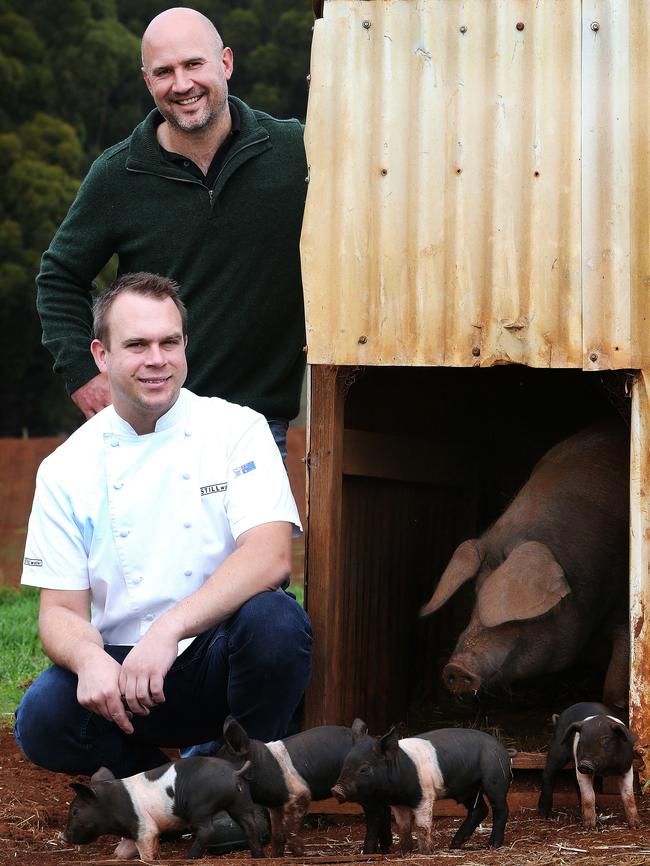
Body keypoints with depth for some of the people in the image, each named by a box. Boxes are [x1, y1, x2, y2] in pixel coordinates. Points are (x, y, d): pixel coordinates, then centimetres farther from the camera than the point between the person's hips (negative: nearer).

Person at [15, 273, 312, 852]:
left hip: (218, 657, -1)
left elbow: (271, 555, -17)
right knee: (43, 722, -30)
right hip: (120, 670, 1)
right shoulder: (68, 468, 4)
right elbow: (60, 612, 1)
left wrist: (169, 629, -31)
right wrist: (90, 658, -25)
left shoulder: (236, 430, -1)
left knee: (275, 620, -33)